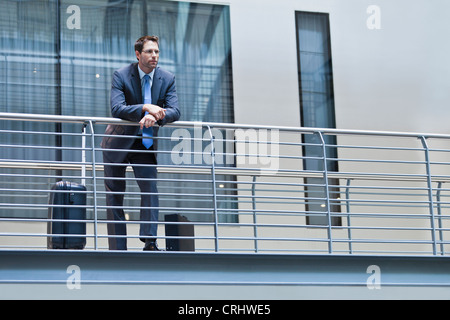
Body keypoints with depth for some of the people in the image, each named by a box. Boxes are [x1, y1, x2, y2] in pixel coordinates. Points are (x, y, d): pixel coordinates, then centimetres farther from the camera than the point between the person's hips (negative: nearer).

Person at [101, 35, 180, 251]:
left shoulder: (167, 79, -4)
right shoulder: (121, 75, -13)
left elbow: (175, 111, -14)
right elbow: (116, 109, -25)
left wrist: (156, 116, -34)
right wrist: (145, 108, -37)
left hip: (146, 144, 2)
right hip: (119, 143, -2)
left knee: (150, 187, -16)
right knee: (115, 196, 2)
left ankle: (150, 242, -17)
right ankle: (117, 249, 7)